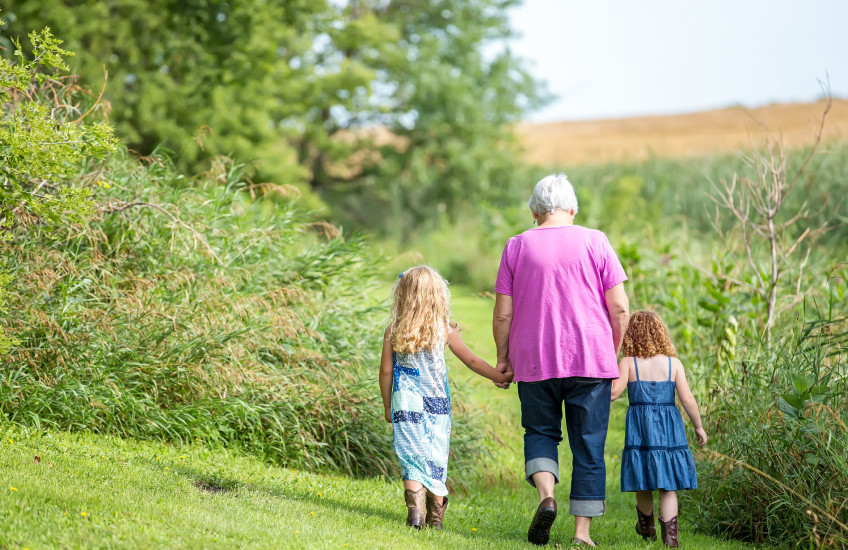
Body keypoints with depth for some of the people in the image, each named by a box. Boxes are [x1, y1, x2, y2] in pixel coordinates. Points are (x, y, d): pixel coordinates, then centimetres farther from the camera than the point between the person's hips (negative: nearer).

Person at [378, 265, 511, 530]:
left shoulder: (393, 331, -2)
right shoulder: (445, 330, -2)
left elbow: (386, 371, 1)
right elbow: (471, 361, 2)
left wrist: (387, 406, 12)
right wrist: (500, 376, 12)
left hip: (406, 402, -1)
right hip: (437, 403, 1)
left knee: (412, 455, -1)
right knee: (436, 458, 10)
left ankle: (414, 507, -22)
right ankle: (435, 517, 13)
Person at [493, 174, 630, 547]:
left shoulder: (516, 247, 3)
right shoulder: (594, 242, 0)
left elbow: (503, 314, 1)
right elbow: (619, 307, -3)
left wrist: (502, 358, 13)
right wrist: (613, 353, 10)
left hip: (534, 361, 1)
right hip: (590, 361, -1)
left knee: (540, 432, 17)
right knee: (588, 444, 6)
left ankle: (546, 494, -10)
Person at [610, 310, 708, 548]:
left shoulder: (628, 363, -3)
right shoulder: (673, 363, 1)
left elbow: (612, 393, -12)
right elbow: (688, 399, -2)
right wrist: (699, 427, 9)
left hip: (639, 428, 0)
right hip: (669, 429, 0)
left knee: (643, 484, 15)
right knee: (668, 486, 3)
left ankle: (647, 526, 34)